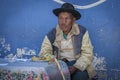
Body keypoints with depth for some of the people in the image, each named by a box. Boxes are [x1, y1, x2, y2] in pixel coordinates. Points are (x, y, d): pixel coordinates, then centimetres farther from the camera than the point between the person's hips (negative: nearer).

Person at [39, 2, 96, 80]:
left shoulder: (82, 32, -3)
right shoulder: (51, 34, 1)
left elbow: (87, 54, -7)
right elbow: (44, 54, -2)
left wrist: (75, 67, -23)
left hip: (78, 66, -1)